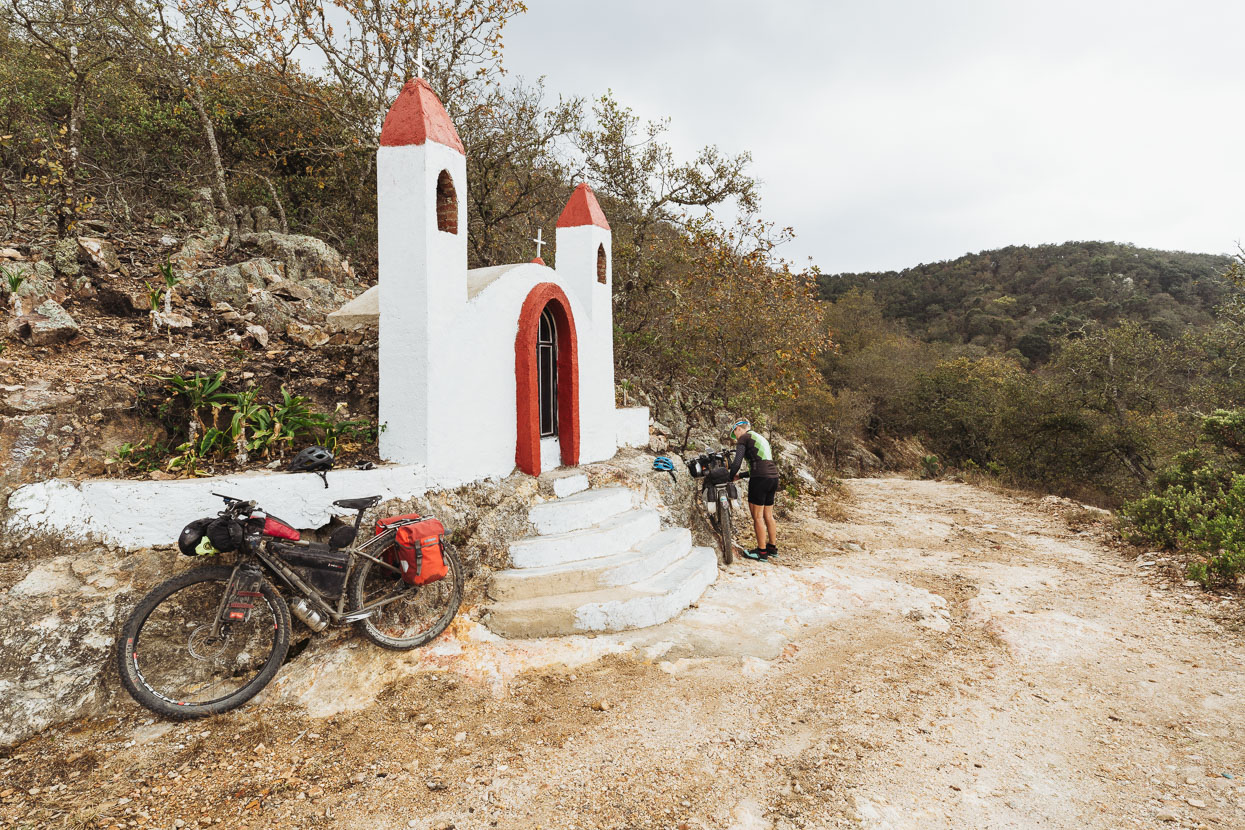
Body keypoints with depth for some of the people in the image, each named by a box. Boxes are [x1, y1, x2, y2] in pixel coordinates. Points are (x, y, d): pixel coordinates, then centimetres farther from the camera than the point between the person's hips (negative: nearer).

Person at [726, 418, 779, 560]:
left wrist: (730, 478, 3)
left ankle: (762, 551, 5)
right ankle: (773, 547, 26)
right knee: (768, 515, 17)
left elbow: (737, 462, -11)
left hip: (760, 479, -9)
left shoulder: (744, 438, -1)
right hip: (773, 476, 9)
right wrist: (740, 475, 27)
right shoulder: (761, 438, 25)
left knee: (757, 517, 0)